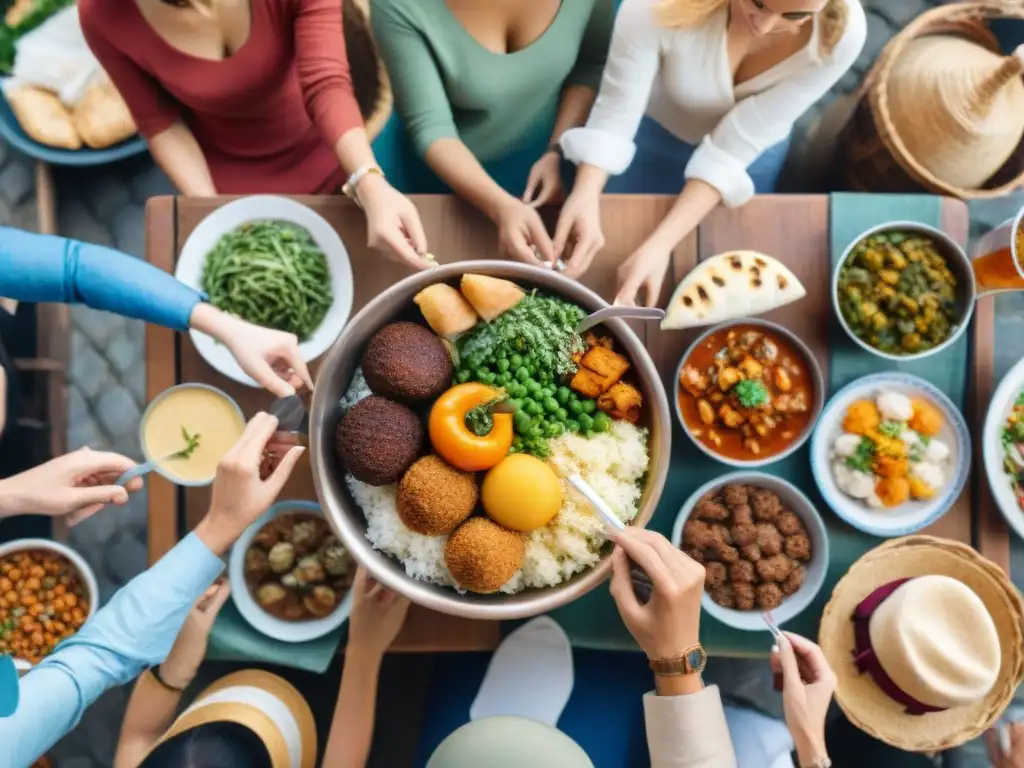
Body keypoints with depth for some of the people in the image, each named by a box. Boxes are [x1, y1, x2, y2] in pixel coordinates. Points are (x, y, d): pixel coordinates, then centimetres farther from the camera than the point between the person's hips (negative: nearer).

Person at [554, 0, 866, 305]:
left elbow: (735, 146, -32)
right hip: (654, 132, 0)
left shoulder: (842, 33, -32)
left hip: (752, 151, 1)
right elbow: (614, 113, -27)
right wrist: (585, 197, -44)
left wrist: (661, 244, -42)